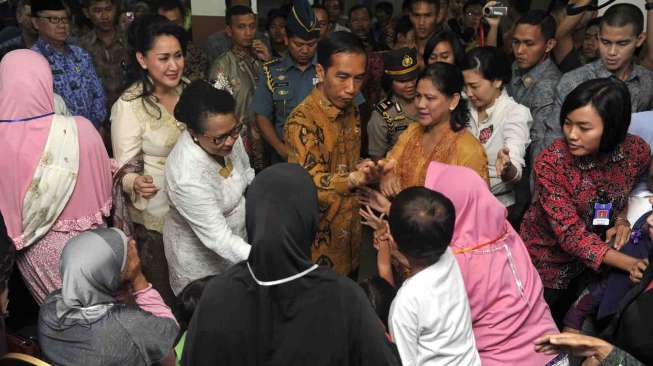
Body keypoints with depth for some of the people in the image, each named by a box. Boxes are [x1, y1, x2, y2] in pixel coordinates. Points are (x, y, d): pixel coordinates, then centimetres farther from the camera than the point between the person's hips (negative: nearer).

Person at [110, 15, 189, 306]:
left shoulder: (189, 89, -3)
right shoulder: (129, 106, -20)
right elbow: (124, 169, -19)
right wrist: (135, 182, -38)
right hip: (155, 212, -5)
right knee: (163, 289, 11)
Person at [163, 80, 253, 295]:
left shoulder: (229, 135, -18)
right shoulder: (187, 177, -39)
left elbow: (247, 173, 3)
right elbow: (218, 239, -36)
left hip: (237, 235, 6)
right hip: (200, 258, -6)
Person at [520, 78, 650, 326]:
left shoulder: (637, 151, -18)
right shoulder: (550, 163, -30)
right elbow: (570, 232, -32)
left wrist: (621, 219, -15)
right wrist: (632, 264, -39)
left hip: (593, 259, 4)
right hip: (548, 260, -4)